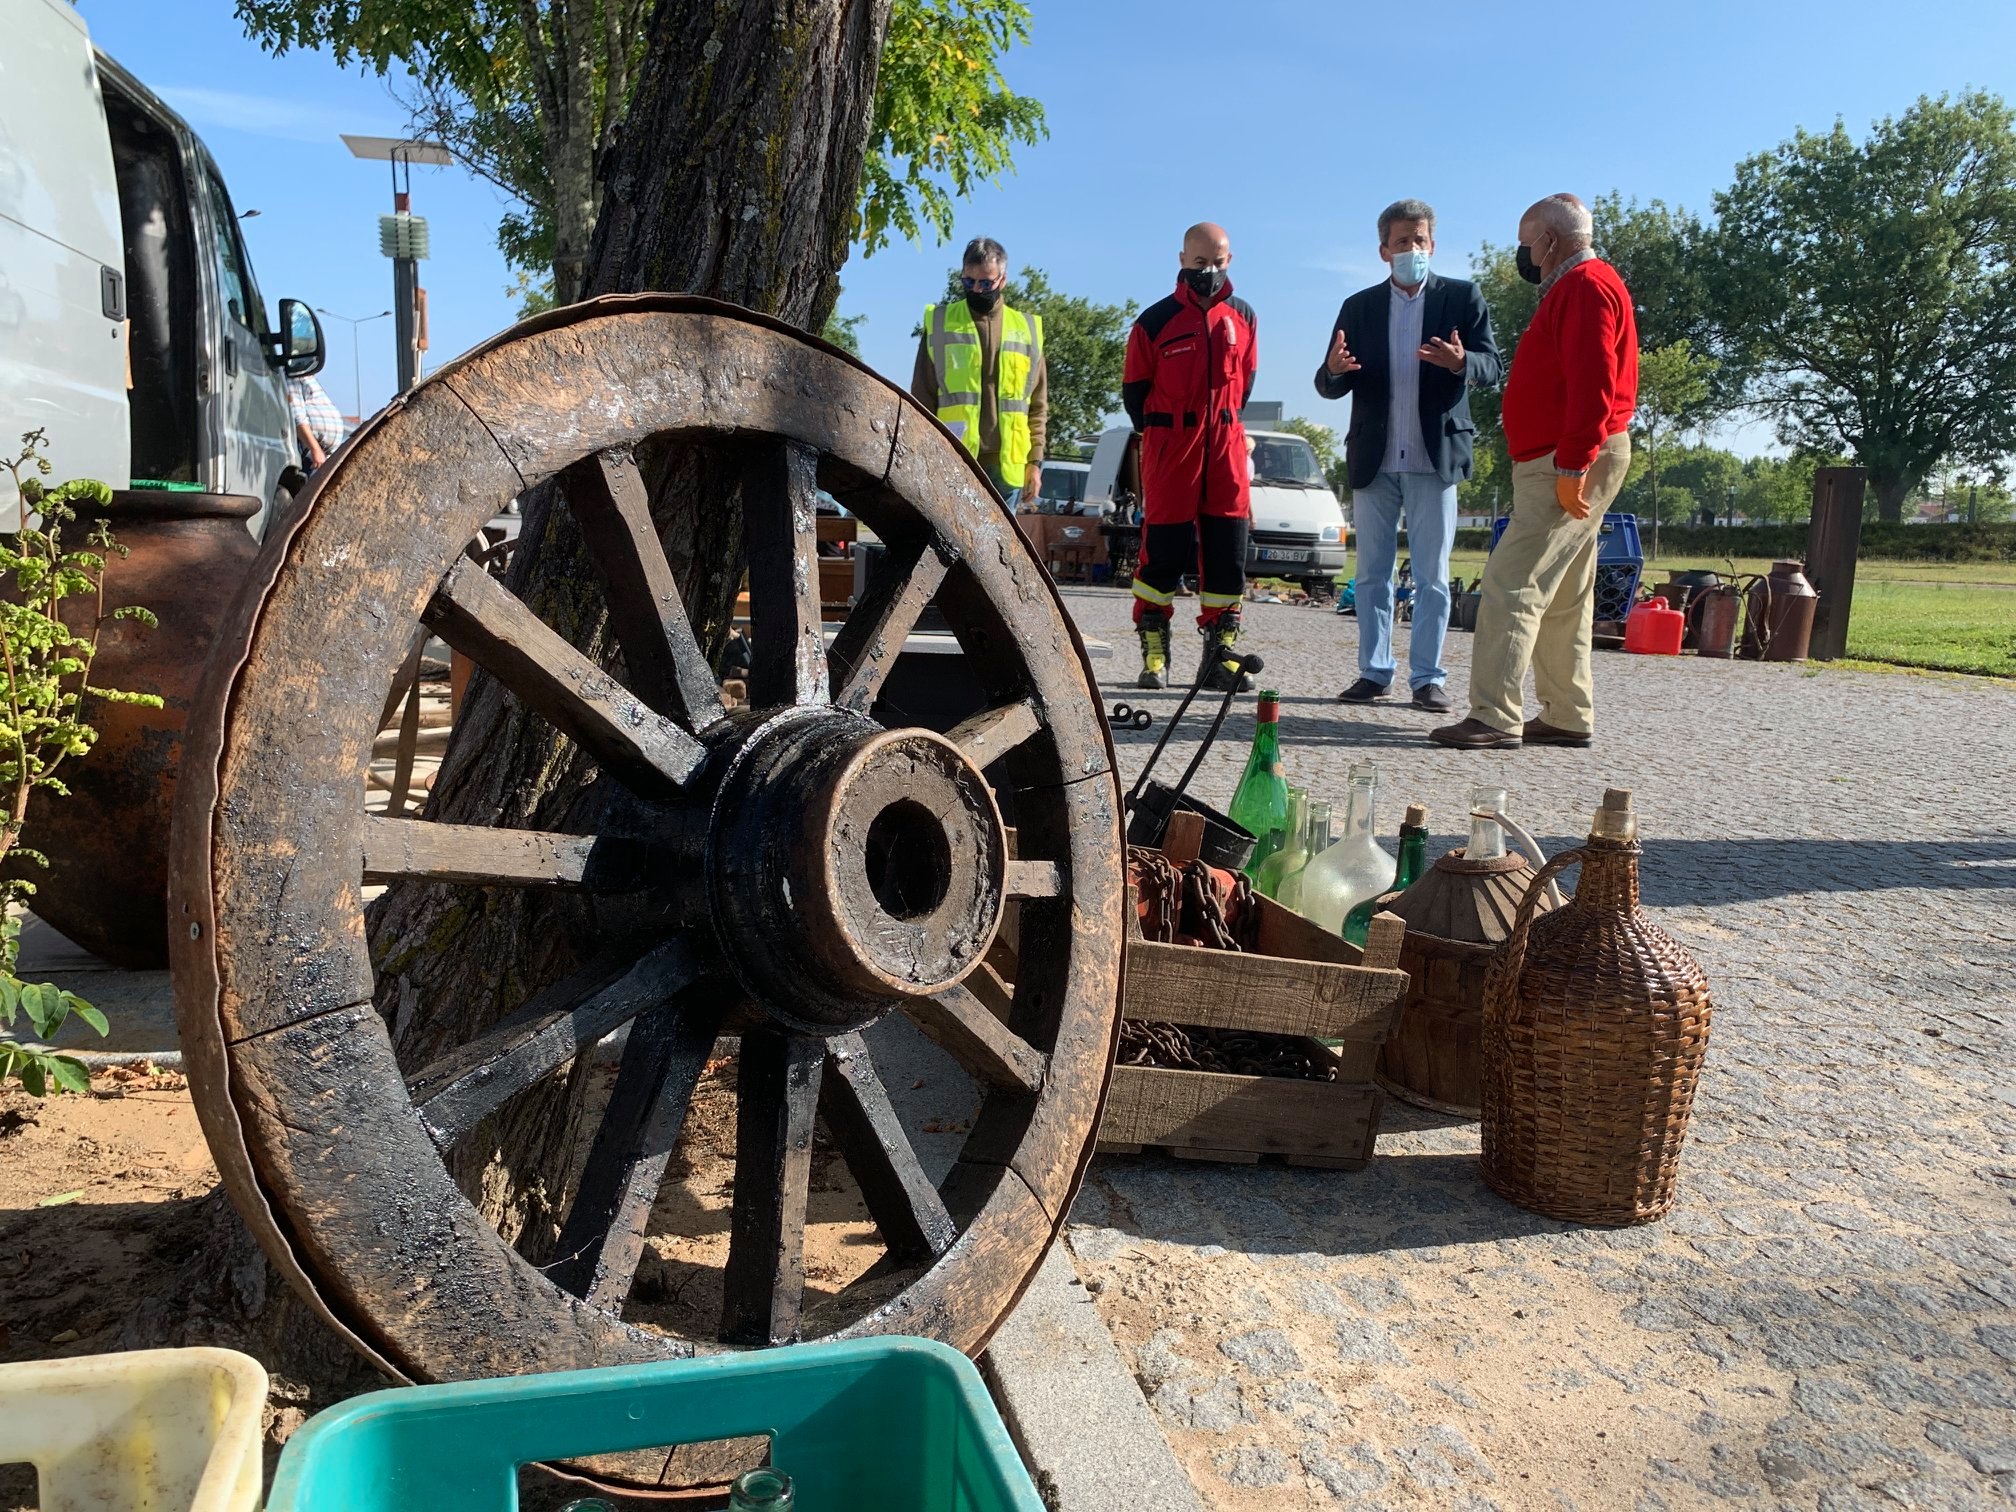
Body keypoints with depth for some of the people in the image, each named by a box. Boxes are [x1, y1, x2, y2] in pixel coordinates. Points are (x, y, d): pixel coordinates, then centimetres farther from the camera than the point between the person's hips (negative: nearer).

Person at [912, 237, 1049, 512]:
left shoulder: (1027, 330, 12)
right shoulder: (939, 323, 7)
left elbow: (1038, 405, 13)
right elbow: (922, 399, 6)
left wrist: (1035, 461, 5)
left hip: (1006, 466, 2)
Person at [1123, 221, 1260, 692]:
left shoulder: (1243, 318, 9)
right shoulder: (1156, 320, -2)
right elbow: (1134, 389, 5)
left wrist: (1223, 424, 14)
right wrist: (1159, 435, 8)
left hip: (1226, 448, 3)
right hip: (1169, 449, -3)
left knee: (1228, 552, 2)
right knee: (1163, 551, -3)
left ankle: (1221, 656, 9)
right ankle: (1153, 656, 4)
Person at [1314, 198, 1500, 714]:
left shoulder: (1462, 298, 5)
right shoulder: (1360, 306, 10)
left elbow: (1493, 368, -3)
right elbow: (1329, 386, 5)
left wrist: (1462, 362, -26)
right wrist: (1334, 369, -20)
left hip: (1435, 457, -2)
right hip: (1374, 458, 2)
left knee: (1432, 576, 0)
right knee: (1371, 574, 5)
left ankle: (1427, 677, 5)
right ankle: (1373, 672, 12)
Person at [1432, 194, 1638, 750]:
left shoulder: (1586, 286, -11)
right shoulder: (1576, 287, 22)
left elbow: (1594, 383, -22)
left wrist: (1572, 465, -25)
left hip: (1569, 465, -11)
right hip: (1564, 464, 11)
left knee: (1511, 586, -15)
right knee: (1563, 600, 13)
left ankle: (1495, 717, -17)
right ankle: (1568, 716, 19)